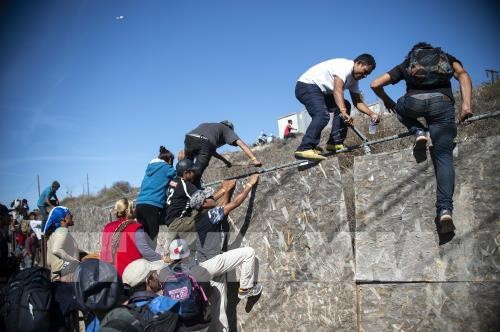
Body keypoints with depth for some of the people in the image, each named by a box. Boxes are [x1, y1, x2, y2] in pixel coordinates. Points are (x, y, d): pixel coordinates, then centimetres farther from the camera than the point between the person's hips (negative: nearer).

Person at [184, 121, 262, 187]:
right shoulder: (227, 130, 27)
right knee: (196, 174, 0)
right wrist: (254, 159, 6)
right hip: (205, 142, -5)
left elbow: (210, 149, 44)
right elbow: (241, 144, 13)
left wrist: (224, 160, 44)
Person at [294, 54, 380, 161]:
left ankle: (334, 143, -1)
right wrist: (343, 112, -44)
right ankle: (304, 149, -39)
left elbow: (358, 102, 10)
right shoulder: (345, 65, -17)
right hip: (306, 85, -11)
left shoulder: (353, 78, 13)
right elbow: (337, 89, -32)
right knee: (323, 115, -30)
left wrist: (371, 114, -7)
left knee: (344, 105, 5)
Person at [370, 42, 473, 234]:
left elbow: (375, 84, 27)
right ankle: (445, 210, -18)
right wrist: (466, 103, -1)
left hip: (414, 102, 0)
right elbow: (462, 75, 10)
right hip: (442, 103, 0)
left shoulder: (406, 64, 33)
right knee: (443, 155, -3)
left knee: (400, 108, 37)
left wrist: (387, 101, 44)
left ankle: (418, 132, 9)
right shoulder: (447, 58, 33)